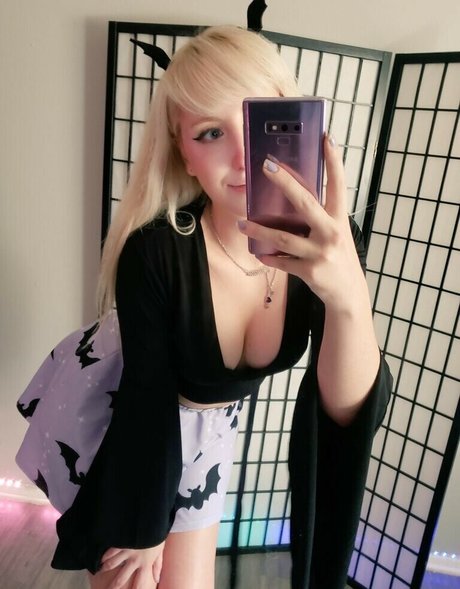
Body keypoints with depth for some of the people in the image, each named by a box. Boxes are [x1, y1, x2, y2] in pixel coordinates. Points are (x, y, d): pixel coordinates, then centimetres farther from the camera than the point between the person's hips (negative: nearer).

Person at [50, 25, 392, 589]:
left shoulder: (330, 244, -21)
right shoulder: (154, 252, -32)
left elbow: (348, 411, -27)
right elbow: (152, 401, -21)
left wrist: (349, 295, -46)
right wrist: (144, 533, -8)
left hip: (210, 430, 4)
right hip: (123, 428, -3)